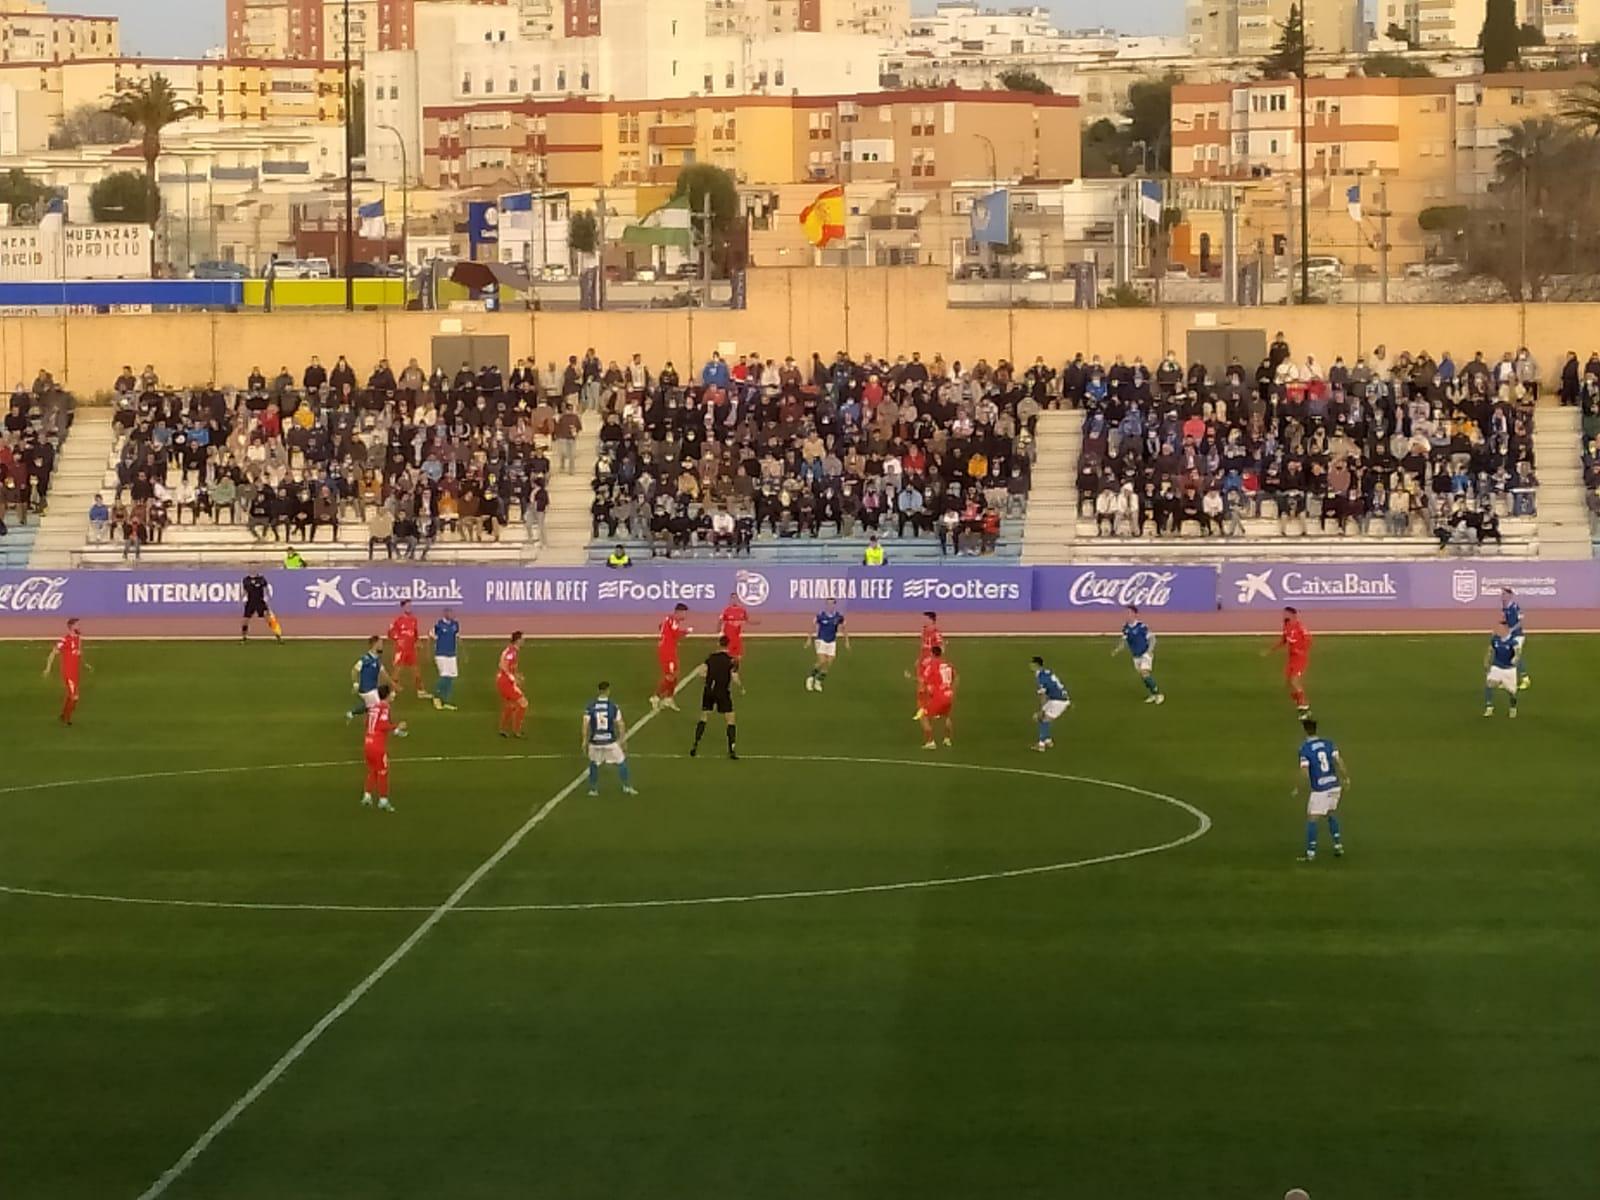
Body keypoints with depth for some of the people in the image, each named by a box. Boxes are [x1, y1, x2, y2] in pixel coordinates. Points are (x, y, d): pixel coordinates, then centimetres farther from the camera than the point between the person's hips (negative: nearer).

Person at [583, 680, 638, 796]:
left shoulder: (590, 706, -6)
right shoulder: (613, 706, -9)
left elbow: (586, 726, -5)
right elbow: (620, 725, -4)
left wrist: (585, 742, 4)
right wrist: (623, 741, 7)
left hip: (595, 742, 1)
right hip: (610, 741, -1)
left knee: (594, 764, 22)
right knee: (621, 762, 16)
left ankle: (593, 789, 24)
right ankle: (627, 787, 18)